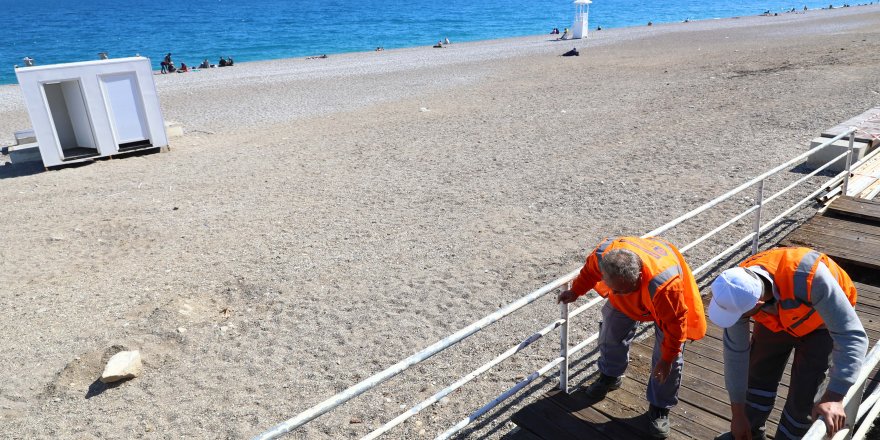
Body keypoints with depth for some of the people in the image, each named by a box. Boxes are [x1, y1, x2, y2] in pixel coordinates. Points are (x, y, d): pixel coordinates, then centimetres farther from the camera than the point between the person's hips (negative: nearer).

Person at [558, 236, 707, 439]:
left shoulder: (665, 285, -50)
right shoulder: (603, 254, -38)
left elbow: (674, 323, -32)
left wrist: (667, 359, -21)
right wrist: (575, 291, -2)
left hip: (666, 304, -4)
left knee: (669, 360, -4)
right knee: (611, 332, 11)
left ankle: (660, 408, 18)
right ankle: (610, 376, 39)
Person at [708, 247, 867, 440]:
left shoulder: (809, 278, -47)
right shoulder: (738, 290, -31)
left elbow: (851, 336, -42)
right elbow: (735, 352, -21)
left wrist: (834, 398, -47)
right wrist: (738, 414, -13)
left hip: (821, 322, -3)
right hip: (777, 319, 3)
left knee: (802, 394, -5)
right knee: (758, 375, 9)